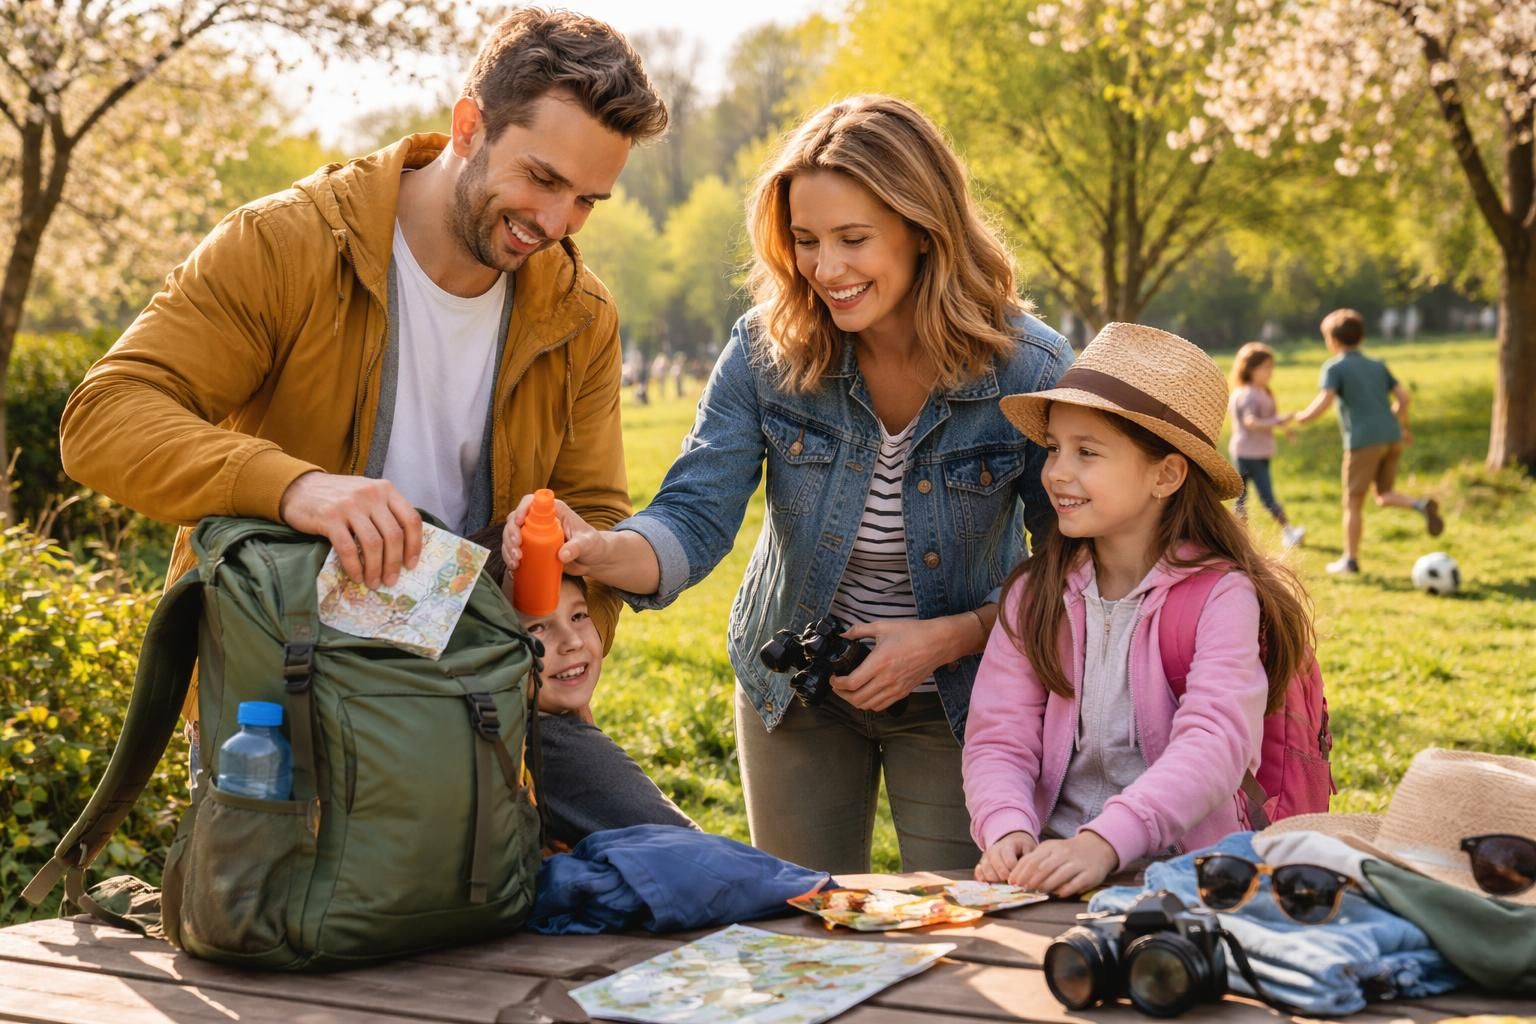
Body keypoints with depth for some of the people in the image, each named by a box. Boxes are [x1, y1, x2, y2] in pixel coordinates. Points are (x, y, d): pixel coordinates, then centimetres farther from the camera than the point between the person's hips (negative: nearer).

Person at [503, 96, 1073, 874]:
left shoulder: (1030, 370, -20)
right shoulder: (767, 350, -16)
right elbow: (694, 519, -21)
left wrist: (947, 637, -23)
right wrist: (597, 550, -42)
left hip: (958, 700, -2)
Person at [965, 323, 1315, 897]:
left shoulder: (1222, 594, -6)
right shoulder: (1034, 594, 8)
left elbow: (1214, 744, -18)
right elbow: (998, 739, 2)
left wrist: (1104, 843, -31)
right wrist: (1006, 830, -19)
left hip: (1182, 866, -3)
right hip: (1053, 870, 4)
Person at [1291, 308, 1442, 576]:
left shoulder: (1334, 367, -1)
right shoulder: (1377, 366, 17)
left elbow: (1324, 402, -15)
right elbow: (1403, 397, 13)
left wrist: (1304, 416, 2)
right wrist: (1402, 425, 28)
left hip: (1363, 441, -6)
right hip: (1392, 437, 6)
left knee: (1353, 502, 5)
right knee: (1385, 496, 17)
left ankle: (1350, 560, 10)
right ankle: (1422, 505, -12)